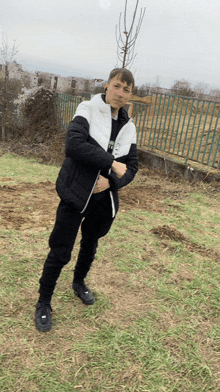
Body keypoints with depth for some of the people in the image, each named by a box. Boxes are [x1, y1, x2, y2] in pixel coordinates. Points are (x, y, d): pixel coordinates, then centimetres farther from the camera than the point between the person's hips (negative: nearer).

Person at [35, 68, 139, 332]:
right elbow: (74, 145, -26)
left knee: (90, 245, 22)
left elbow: (131, 167, 5)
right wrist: (111, 163, -24)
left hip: (104, 200, 5)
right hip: (75, 195, -4)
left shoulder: (128, 127, 3)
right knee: (60, 252, 1)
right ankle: (43, 303, 23)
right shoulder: (88, 110, -10)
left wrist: (111, 181, -15)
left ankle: (79, 283, 50)